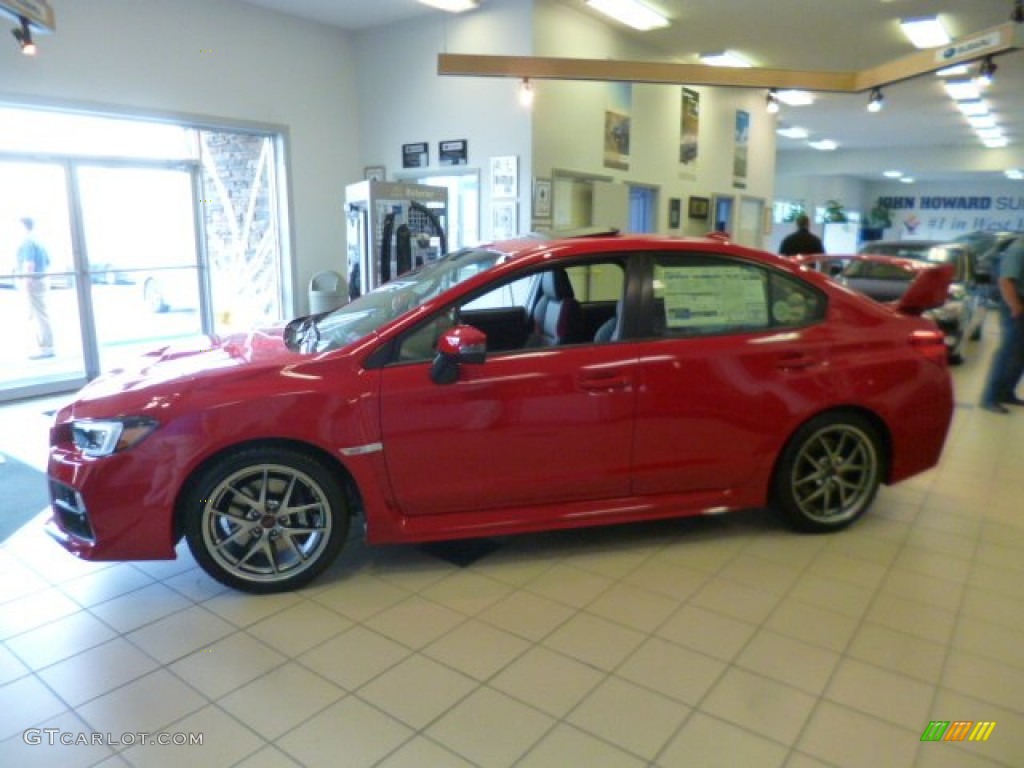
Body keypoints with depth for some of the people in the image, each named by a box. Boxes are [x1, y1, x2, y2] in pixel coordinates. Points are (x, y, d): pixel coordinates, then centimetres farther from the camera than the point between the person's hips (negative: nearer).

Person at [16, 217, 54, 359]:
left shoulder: (27, 243, -11)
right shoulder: (38, 242, 17)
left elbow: (29, 263, -20)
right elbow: (47, 262, 24)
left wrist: (25, 281, -19)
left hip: (33, 282, -9)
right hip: (41, 280, 10)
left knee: (40, 315, -7)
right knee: (34, 316, 14)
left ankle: (46, 348, -5)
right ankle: (43, 346, 15)